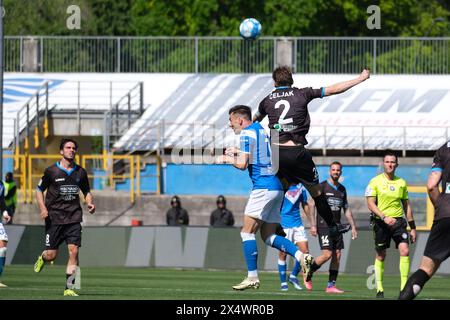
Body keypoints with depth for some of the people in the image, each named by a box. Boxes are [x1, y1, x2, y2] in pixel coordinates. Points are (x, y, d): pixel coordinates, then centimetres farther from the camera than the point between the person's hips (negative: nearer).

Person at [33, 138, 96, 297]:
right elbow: (39, 190, 5)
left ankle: (69, 288, -6)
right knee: (51, 255, -1)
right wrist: (43, 208, -10)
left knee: (74, 252, -11)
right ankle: (42, 258, 37)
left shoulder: (80, 172, 8)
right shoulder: (51, 171, -2)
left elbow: (86, 191, 20)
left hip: (74, 218, 2)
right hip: (54, 217, -2)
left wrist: (90, 203, 0)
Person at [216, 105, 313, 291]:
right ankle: (301, 256, -9)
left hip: (263, 186, -9)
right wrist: (238, 152, 33)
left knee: (247, 232, -6)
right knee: (268, 236, 8)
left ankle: (252, 277, -9)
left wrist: (226, 158, 5)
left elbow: (242, 164, -14)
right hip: (276, 187, 9)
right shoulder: (260, 129, 21)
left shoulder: (246, 133, -6)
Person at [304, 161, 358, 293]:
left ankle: (331, 285, 3)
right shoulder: (322, 187, -4)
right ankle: (308, 275, 7)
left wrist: (353, 227, 16)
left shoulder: (342, 189, 15)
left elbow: (346, 209, 21)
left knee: (337, 255, -1)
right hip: (324, 226, -6)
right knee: (327, 254, -14)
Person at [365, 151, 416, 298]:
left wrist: (412, 227, 14)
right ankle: (379, 288, 15)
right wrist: (384, 217, -22)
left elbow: (406, 206, 17)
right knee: (381, 256, 4)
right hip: (381, 222, -2)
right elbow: (370, 203, -8)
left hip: (398, 221, 2)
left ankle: (404, 286, -14)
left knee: (405, 250, -15)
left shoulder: (401, 183, 10)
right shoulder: (375, 181, -1)